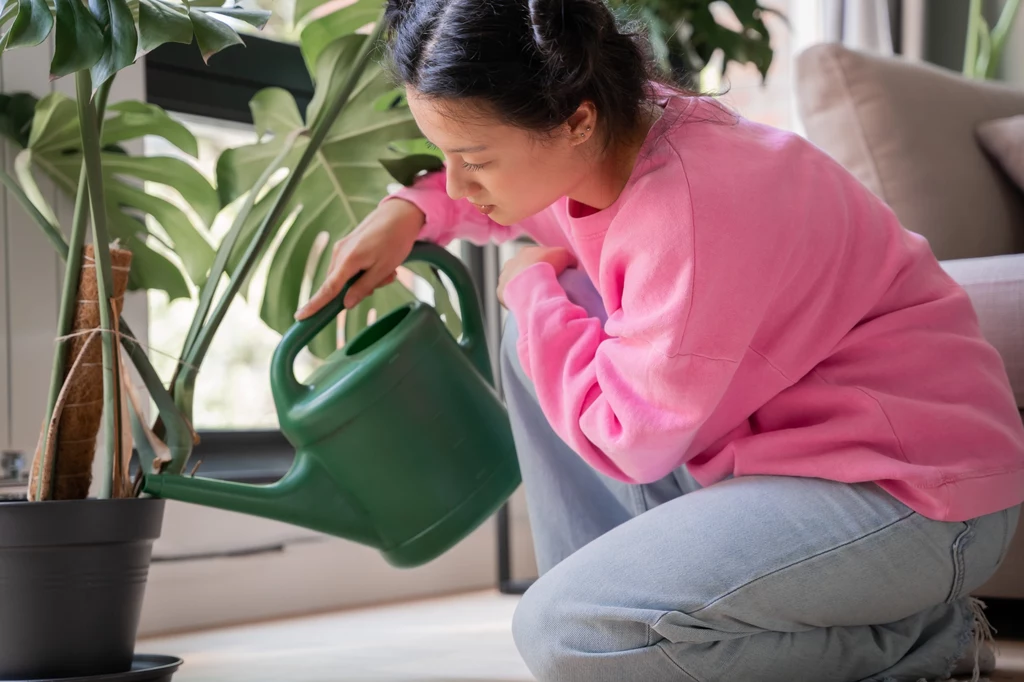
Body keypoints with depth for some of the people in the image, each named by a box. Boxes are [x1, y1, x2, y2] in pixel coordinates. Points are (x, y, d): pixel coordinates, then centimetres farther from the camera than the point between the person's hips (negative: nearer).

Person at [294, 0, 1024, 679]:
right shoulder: (611, 134, -3)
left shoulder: (692, 210, -31)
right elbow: (501, 195, 23)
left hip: (916, 495, -9)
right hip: (782, 438, 9)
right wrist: (413, 209, 2)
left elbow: (629, 439, -22)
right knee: (536, 334, 8)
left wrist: (535, 289, -10)